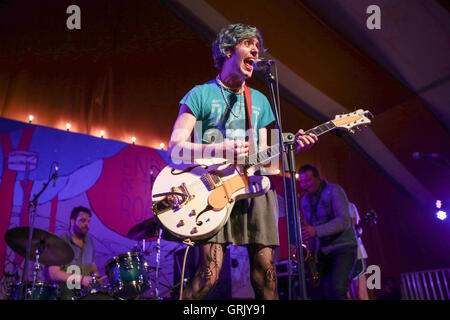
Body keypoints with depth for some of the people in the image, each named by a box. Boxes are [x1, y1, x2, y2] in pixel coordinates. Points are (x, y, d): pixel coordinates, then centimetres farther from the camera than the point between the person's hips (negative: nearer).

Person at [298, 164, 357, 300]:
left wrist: (316, 231, -29)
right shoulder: (305, 200, 9)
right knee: (319, 292, 1)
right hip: (323, 251, 6)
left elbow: (344, 221, -20)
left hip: (343, 247, -6)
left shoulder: (333, 190, -9)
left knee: (337, 290, -22)